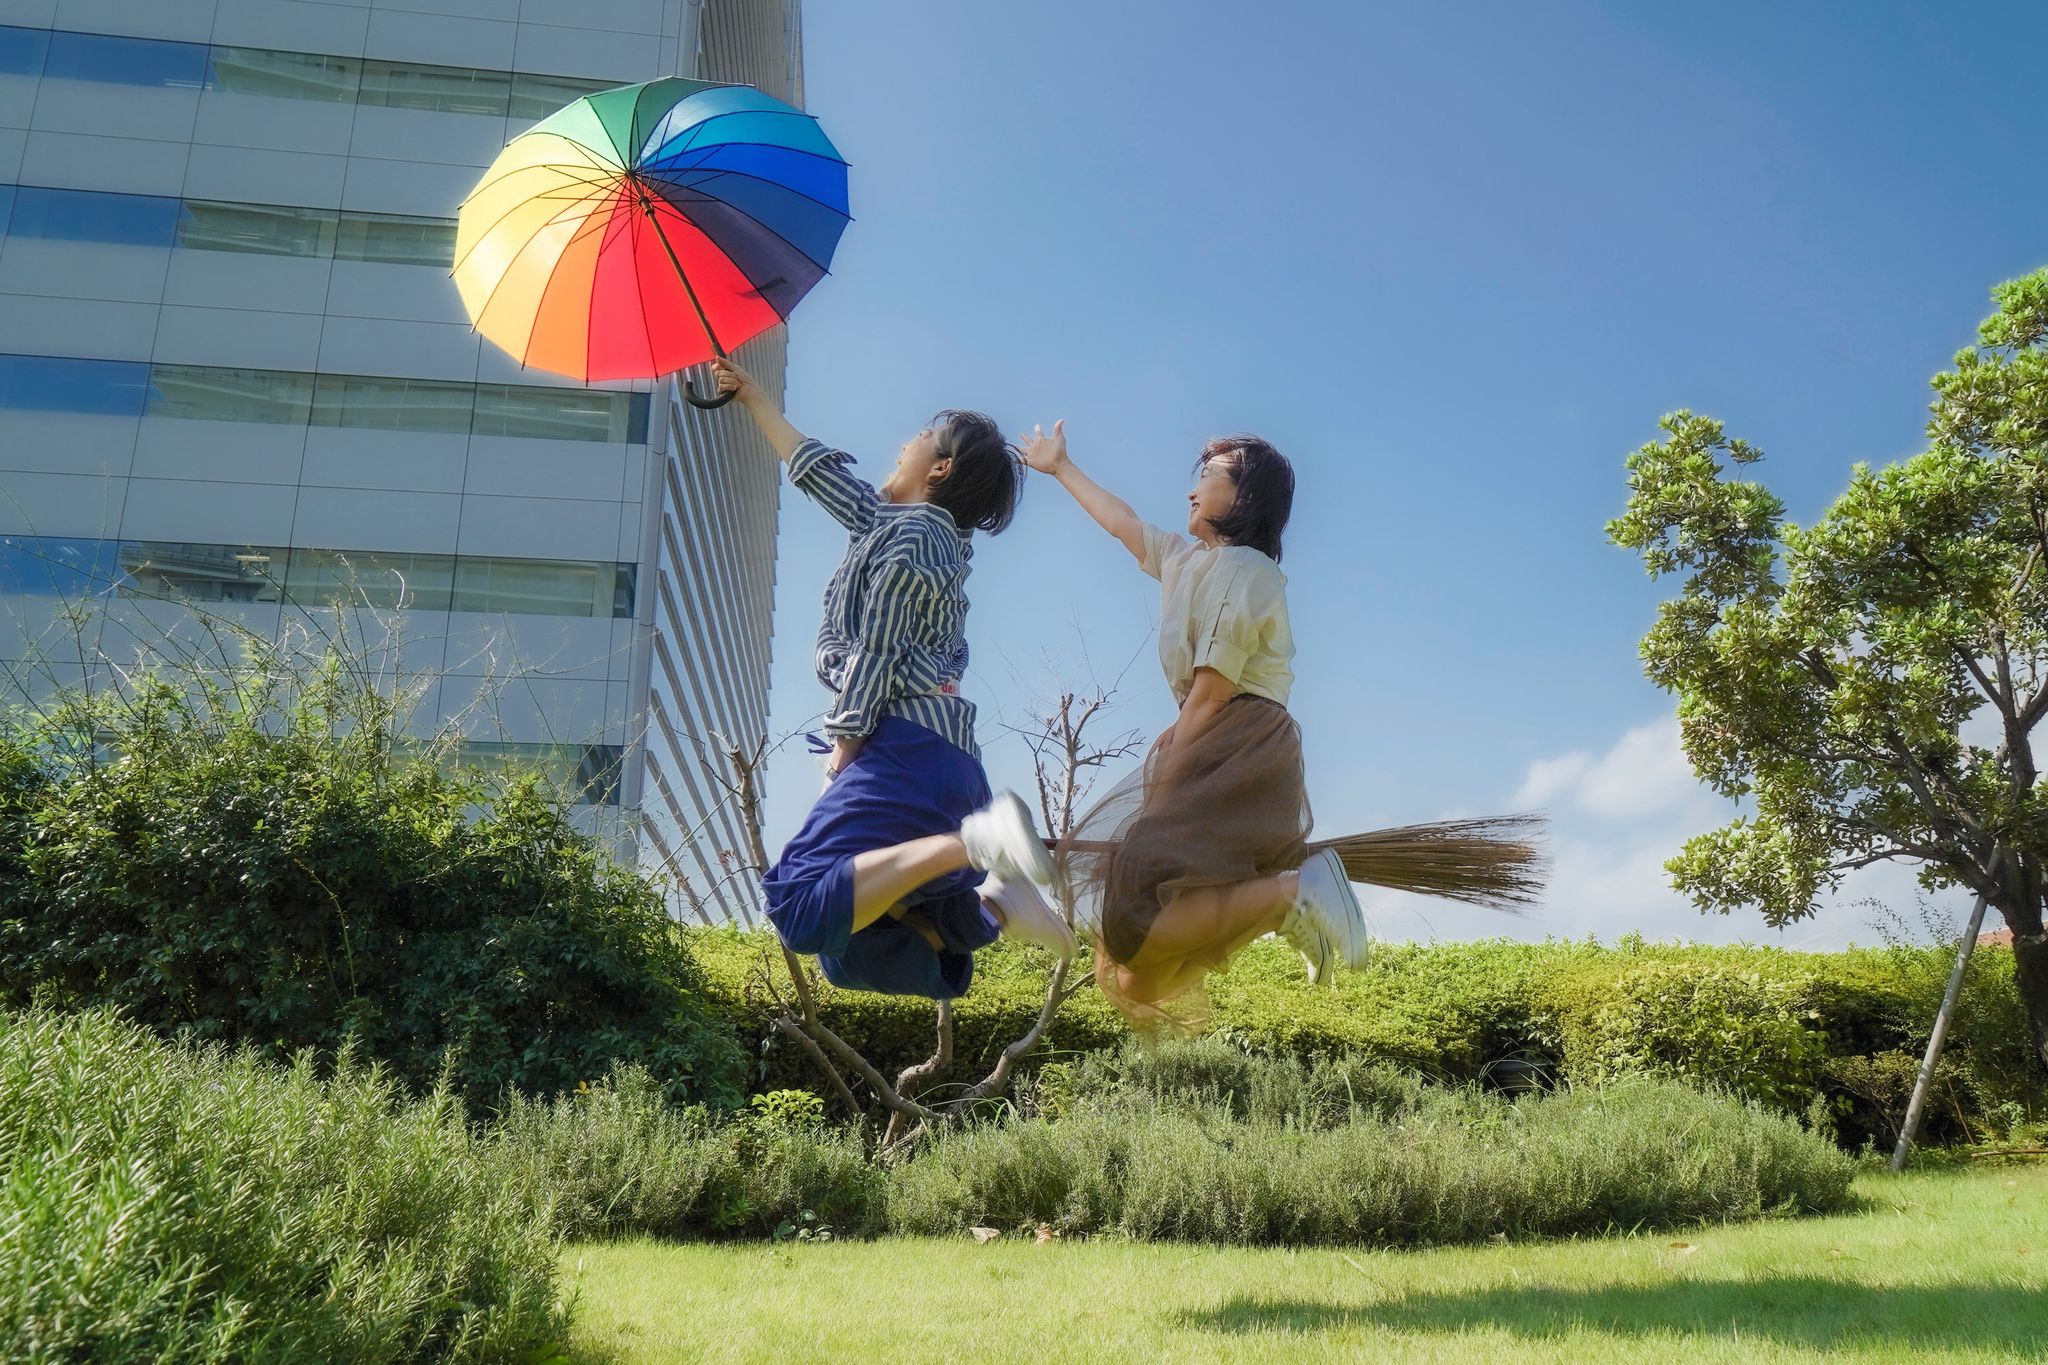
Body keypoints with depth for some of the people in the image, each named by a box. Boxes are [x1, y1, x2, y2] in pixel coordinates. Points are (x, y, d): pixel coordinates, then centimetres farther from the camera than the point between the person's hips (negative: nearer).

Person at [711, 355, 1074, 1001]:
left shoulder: (908, 531, -5)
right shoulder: (932, 532, 23)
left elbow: (876, 649, -13)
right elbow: (816, 468, 32)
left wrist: (844, 742, -8)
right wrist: (752, 396, 38)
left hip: (907, 745, -10)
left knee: (803, 903, -23)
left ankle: (975, 841, -31)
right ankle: (994, 907, -10)